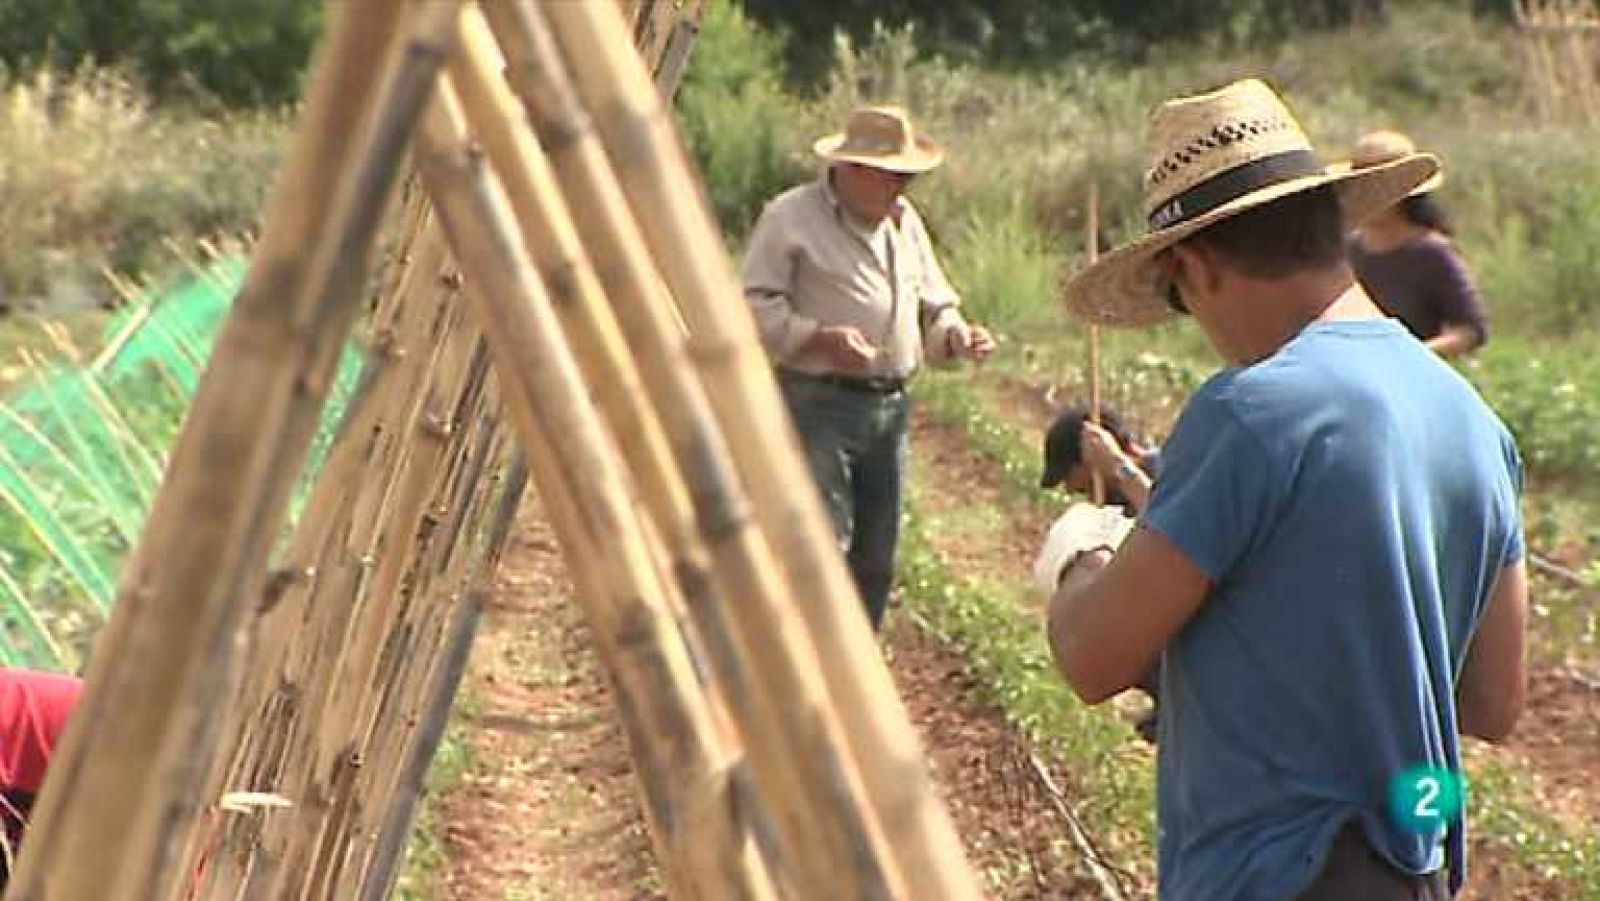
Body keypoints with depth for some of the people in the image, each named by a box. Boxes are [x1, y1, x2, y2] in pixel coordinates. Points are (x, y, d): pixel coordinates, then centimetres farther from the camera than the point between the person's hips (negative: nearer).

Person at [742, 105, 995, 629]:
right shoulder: (791, 218, -4)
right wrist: (820, 338, -22)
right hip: (817, 403, -7)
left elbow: (934, 306, 22)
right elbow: (753, 306, -9)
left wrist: (955, 337, -1)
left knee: (875, 560, 10)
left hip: (889, 407, 7)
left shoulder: (905, 221, 18)